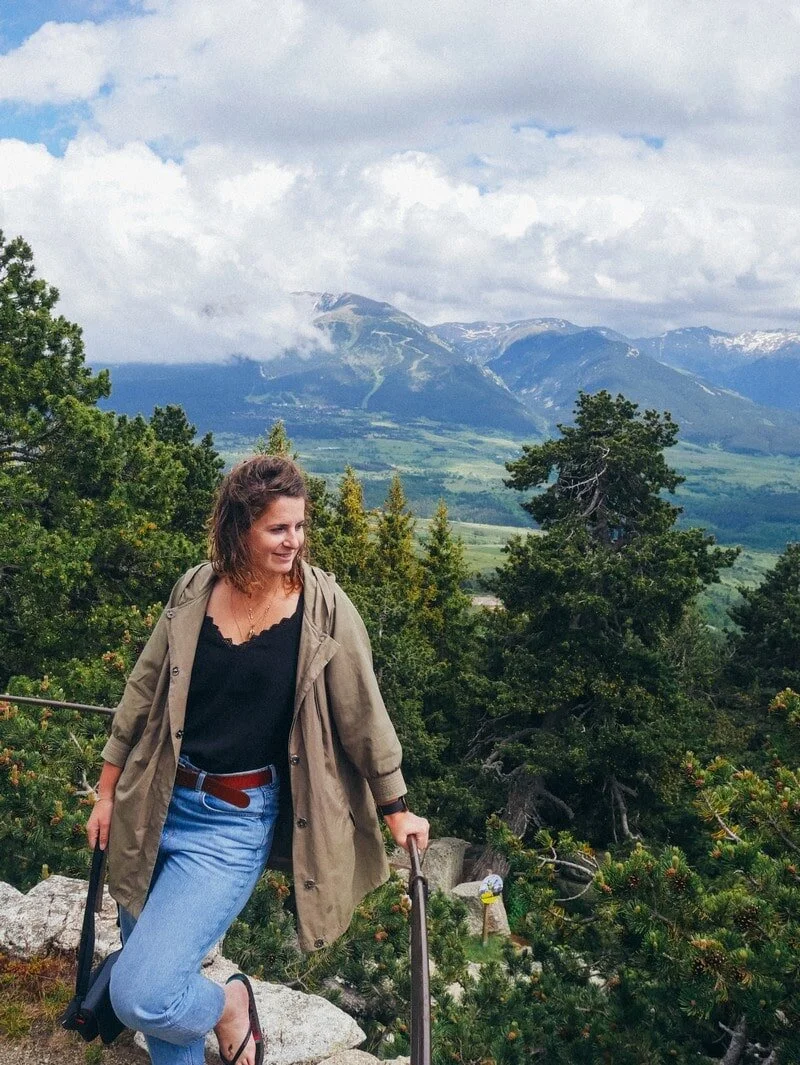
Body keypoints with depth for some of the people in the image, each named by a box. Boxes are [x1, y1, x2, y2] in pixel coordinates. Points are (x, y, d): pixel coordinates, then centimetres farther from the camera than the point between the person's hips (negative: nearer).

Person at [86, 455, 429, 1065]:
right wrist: (107, 792, 12)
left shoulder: (323, 605, -10)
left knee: (142, 998, -12)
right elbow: (144, 691, 8)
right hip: (158, 806, 4)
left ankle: (229, 1004, 19)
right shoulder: (195, 591, -1)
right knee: (146, 969, 15)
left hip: (236, 823, -4)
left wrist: (396, 810, 4)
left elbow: (363, 713, -3)